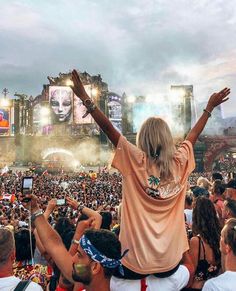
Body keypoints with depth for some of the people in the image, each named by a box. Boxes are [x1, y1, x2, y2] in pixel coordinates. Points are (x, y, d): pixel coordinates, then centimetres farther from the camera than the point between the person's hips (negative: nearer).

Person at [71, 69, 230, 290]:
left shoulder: (137, 162, -16)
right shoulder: (179, 162, -6)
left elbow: (109, 129, -18)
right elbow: (193, 135, 9)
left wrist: (86, 99, -14)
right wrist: (210, 107, 22)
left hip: (137, 260, -3)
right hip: (170, 261, 4)